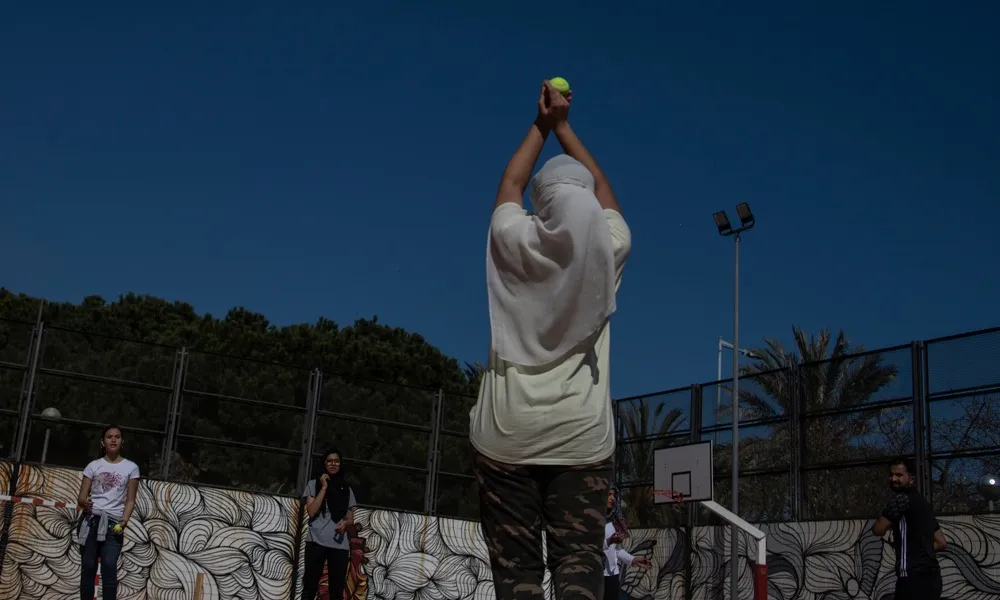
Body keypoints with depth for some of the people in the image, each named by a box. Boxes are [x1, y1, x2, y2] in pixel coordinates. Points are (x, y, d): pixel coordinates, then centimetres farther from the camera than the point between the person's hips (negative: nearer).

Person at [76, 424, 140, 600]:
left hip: (113, 523, -2)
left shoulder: (131, 467, 7)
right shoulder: (94, 466, 10)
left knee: (109, 566, -17)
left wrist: (123, 521, -11)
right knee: (88, 566, -1)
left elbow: (130, 500, 5)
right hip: (91, 520, 2)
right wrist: (84, 503, -17)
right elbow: (82, 496, 7)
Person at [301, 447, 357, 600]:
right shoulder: (314, 484, 9)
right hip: (317, 541, -3)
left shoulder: (347, 489, 17)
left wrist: (346, 523, -6)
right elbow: (311, 512, -4)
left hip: (340, 544, 3)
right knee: (310, 587, -7)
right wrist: (324, 487, -4)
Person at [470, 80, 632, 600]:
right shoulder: (607, 247, 0)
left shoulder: (514, 242, -2)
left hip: (507, 433, 0)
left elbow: (510, 183, 19)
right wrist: (563, 125, 30)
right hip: (581, 435, 0)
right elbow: (602, 190, 20)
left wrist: (541, 125, 31)